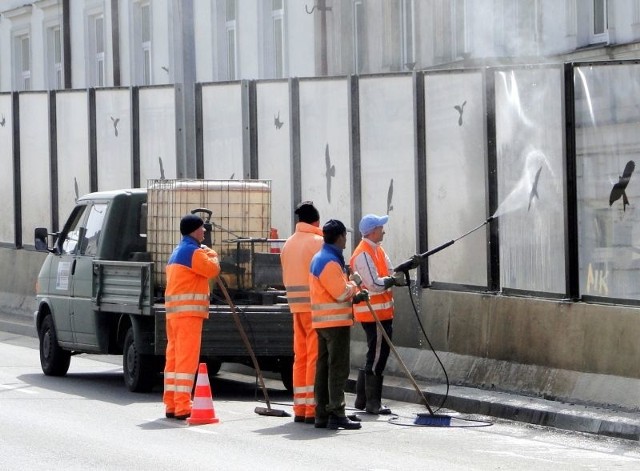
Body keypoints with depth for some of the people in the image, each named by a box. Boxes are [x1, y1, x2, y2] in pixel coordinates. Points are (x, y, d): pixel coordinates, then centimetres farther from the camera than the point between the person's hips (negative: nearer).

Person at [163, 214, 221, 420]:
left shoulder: (178, 252, 21)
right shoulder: (193, 251, -10)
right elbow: (212, 269, -13)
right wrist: (211, 255, 6)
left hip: (174, 311, 10)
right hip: (189, 311, -10)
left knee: (174, 356, 10)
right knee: (187, 358, -10)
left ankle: (171, 405, 13)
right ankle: (182, 407, -14)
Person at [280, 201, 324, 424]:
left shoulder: (288, 244, 13)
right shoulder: (317, 242, -10)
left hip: (296, 306, 7)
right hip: (316, 305, -7)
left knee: (300, 356, 10)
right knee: (315, 356, -6)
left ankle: (300, 408, 11)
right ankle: (312, 408, -9)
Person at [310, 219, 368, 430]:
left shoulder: (319, 259, 17)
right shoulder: (330, 262, -16)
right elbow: (342, 292, -20)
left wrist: (354, 296, 10)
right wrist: (354, 285, -1)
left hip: (323, 322, 10)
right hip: (336, 321, -10)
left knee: (324, 368, 10)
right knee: (338, 369, -9)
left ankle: (322, 414, 12)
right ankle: (336, 414, -10)